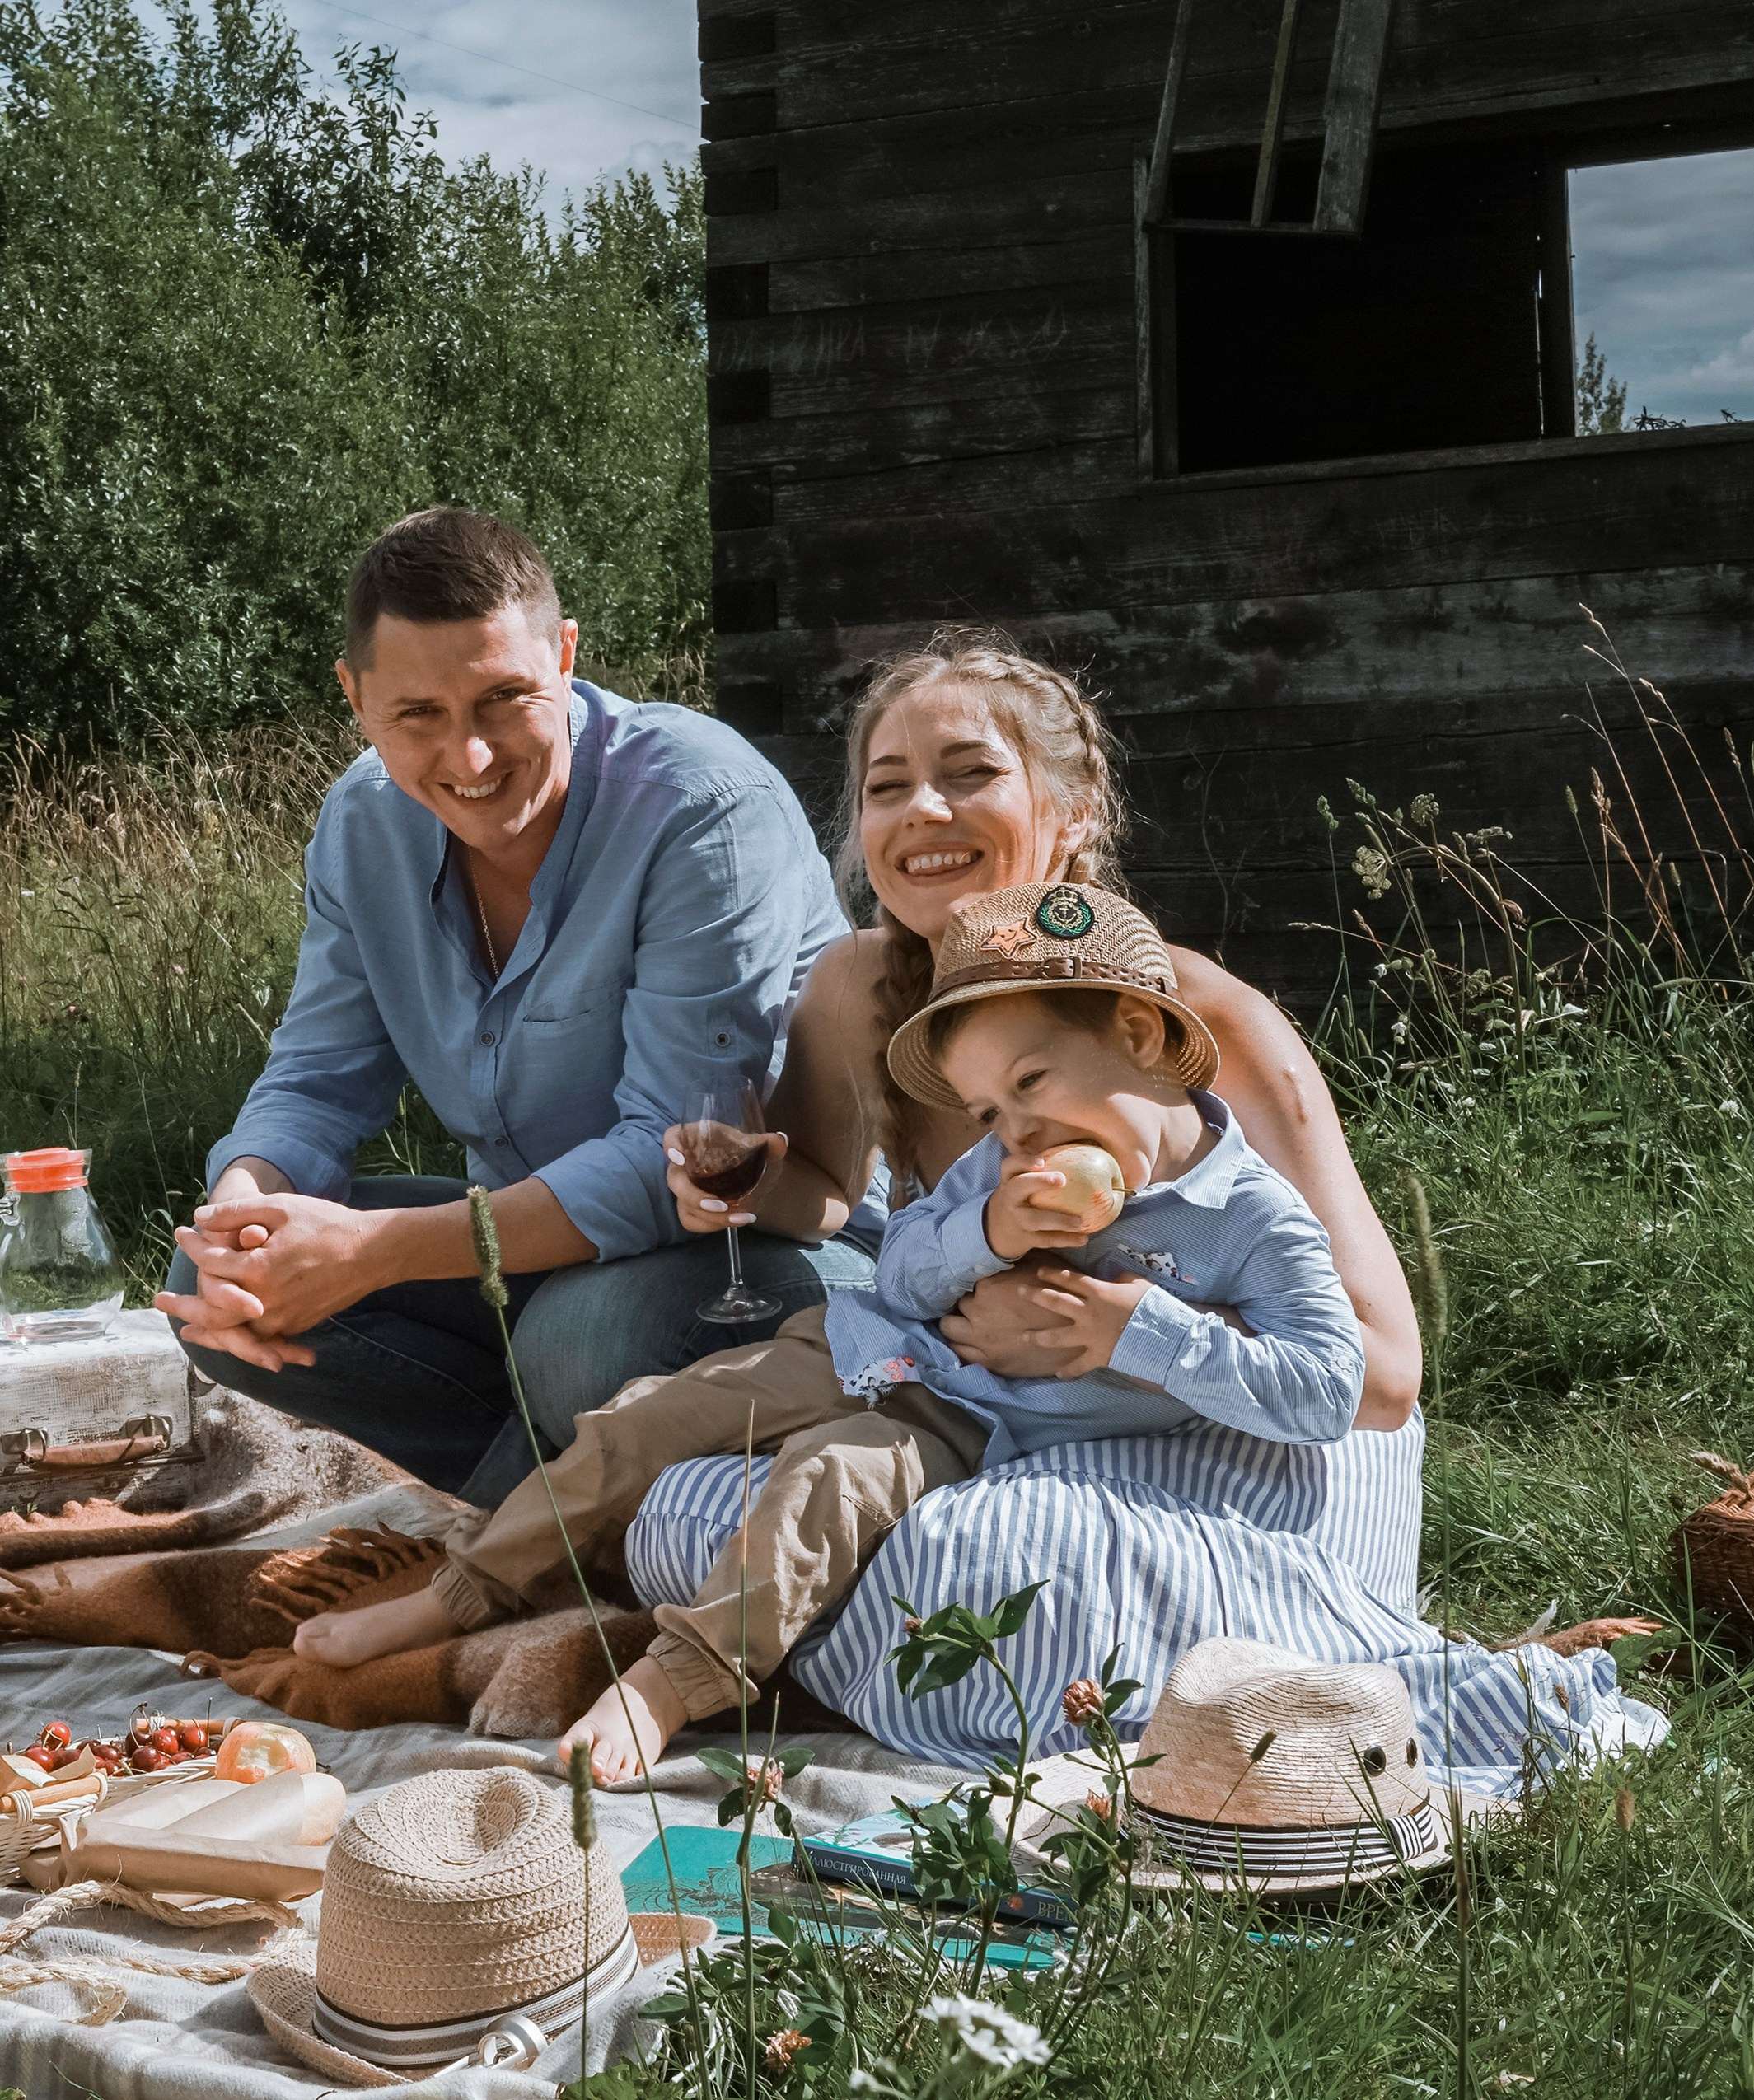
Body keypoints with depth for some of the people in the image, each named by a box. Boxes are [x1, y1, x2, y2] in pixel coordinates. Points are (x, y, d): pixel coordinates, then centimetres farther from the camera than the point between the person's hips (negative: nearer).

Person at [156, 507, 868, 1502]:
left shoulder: (707, 810, -24)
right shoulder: (365, 823, -2)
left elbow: (675, 1158, -29)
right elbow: (319, 1083, 2)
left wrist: (376, 1251, -35)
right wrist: (244, 1209, -23)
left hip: (765, 1238, -7)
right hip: (535, 1234, 7)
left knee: (585, 1323, -38)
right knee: (220, 1287, -7)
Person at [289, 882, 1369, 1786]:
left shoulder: (1259, 1222, -14)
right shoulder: (1023, 1159, 2)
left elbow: (1330, 1390, -19)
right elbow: (901, 1265, 5)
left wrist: (1149, 1335, -25)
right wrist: (984, 1232, -17)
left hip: (976, 1439, -6)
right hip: (891, 1357, 6)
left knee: (830, 1475, -34)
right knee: (647, 1417, 0)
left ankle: (671, 1684, -30)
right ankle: (463, 1593, 11)